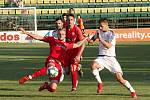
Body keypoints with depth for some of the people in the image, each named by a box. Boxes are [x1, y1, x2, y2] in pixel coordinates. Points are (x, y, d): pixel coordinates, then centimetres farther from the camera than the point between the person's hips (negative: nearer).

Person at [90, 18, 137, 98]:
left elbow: (108, 46, -23)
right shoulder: (99, 31, 8)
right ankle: (100, 83, -11)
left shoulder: (111, 34, -10)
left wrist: (100, 38, -26)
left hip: (110, 58, -4)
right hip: (101, 57, 4)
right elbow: (93, 39, 27)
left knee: (119, 78, -11)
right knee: (93, 65, -31)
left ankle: (132, 91, 8)